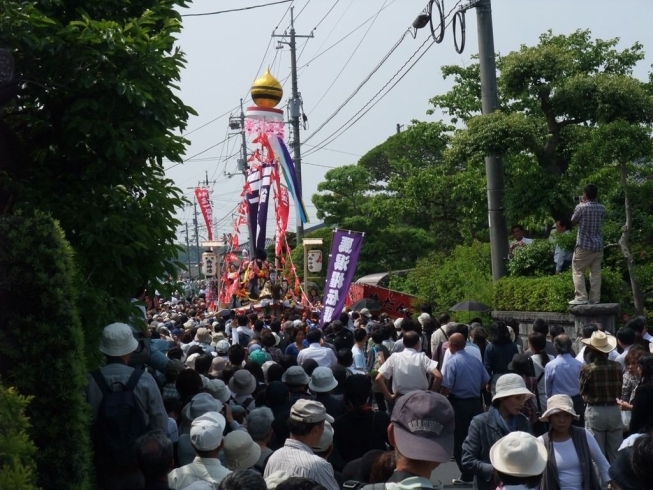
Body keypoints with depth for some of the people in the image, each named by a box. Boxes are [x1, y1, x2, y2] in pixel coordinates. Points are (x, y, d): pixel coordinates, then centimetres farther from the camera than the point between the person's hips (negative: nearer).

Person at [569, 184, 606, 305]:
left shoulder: (581, 207, -10)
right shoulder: (602, 208, 4)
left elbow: (573, 221, 5)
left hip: (584, 245, -5)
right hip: (598, 245, 5)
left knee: (578, 271, 3)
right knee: (596, 273, 7)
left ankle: (581, 297, -6)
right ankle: (595, 299, 6)